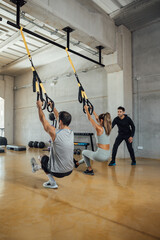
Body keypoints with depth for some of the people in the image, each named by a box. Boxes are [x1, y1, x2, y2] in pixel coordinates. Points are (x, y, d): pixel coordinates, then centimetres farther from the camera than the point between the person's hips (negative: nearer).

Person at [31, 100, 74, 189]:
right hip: (70, 171, 6)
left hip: (59, 172, -6)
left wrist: (39, 106, 8)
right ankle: (37, 167, 49)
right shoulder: (71, 132, -4)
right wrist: (53, 107, 23)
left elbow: (43, 119, -6)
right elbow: (60, 118, 12)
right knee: (50, 158, 29)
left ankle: (52, 183, 24)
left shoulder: (55, 133, -22)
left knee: (43, 158, 22)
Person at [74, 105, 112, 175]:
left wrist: (86, 109, 11)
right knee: (88, 154, 31)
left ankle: (90, 170, 27)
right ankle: (77, 163, 51)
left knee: (84, 152, 22)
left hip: (100, 156, -7)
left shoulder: (100, 128, -15)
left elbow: (90, 119, -3)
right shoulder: (107, 128, 4)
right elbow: (97, 118, 17)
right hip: (107, 156, 8)